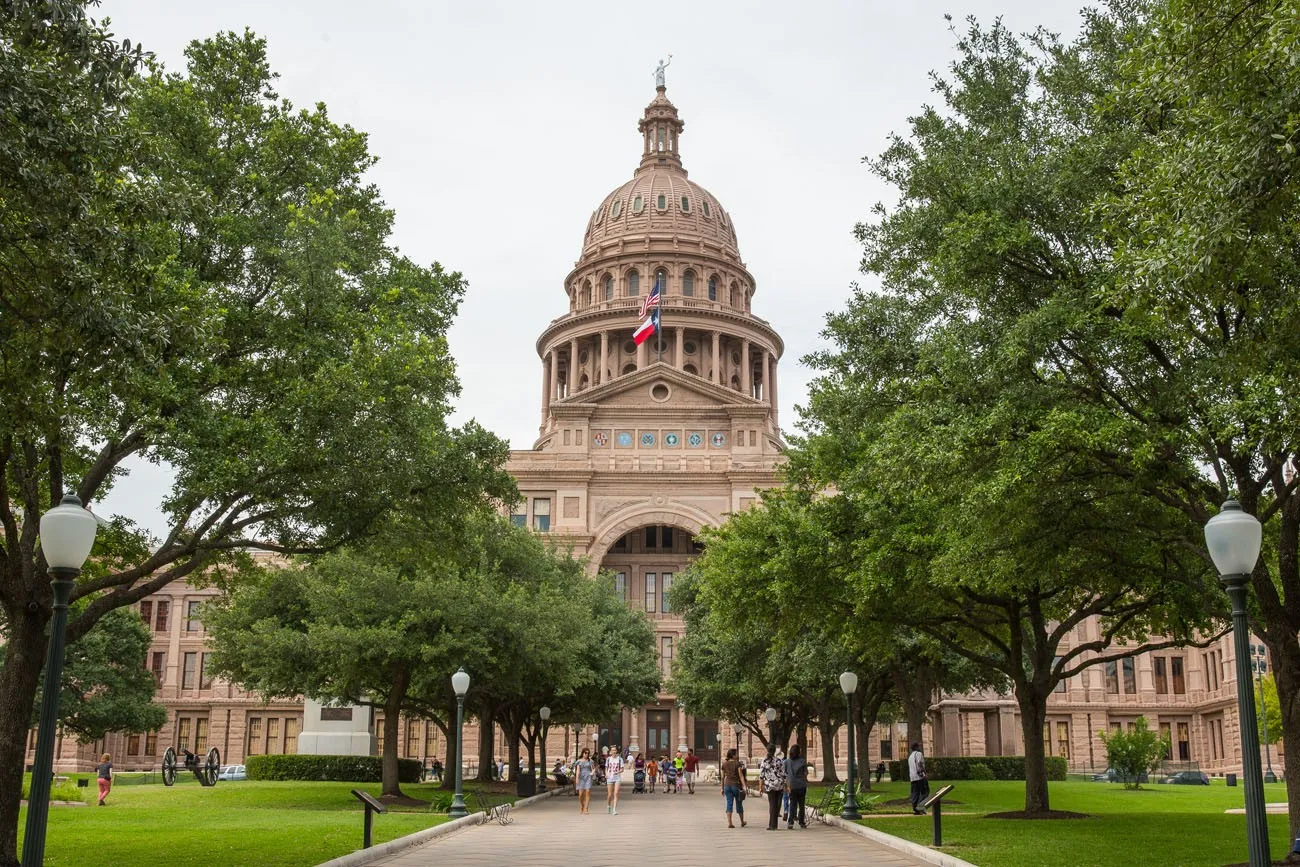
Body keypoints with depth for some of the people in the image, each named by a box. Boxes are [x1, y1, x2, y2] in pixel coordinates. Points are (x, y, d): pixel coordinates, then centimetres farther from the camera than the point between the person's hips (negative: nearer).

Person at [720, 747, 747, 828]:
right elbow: (741, 776, -15)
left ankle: (729, 822, -7)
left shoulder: (724, 764, 5)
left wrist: (722, 788, 14)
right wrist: (744, 786, -18)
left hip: (727, 785, 3)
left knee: (729, 804, 3)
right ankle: (742, 822, 25)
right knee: (739, 804, 11)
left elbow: (723, 777, 8)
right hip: (736, 785, -3)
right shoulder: (738, 763, -8)